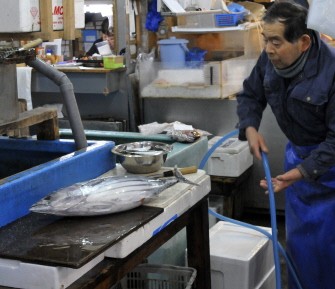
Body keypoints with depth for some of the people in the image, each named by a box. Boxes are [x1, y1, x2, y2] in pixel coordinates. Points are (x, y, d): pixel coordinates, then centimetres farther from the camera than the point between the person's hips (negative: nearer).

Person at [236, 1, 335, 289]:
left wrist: (302, 171, -33)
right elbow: (250, 95, 5)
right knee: (297, 234, 13)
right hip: (298, 150, 6)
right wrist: (250, 127, -14)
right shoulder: (270, 59, -12)